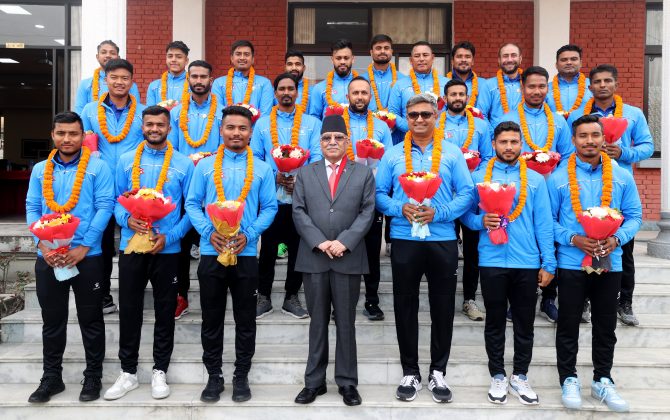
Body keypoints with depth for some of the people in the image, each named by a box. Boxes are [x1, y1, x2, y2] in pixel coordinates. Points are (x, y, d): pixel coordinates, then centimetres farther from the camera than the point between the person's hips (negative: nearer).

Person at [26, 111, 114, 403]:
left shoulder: (97, 167, -2)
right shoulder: (40, 170, 10)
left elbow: (105, 207, -9)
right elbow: (32, 209, 6)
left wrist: (83, 247, -16)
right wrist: (42, 244, -10)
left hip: (87, 256, -3)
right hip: (47, 257, 4)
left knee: (90, 319, 7)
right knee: (52, 320, 13)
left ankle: (93, 376, 21)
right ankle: (51, 377, 27)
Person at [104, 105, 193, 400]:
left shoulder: (183, 164, 0)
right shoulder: (126, 160, 6)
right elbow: (115, 200, 6)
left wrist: (170, 235, -14)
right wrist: (127, 220, -15)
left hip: (167, 248, -1)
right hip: (131, 245, 2)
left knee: (165, 310, 8)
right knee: (129, 309, 8)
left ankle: (160, 371, 23)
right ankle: (128, 372, 23)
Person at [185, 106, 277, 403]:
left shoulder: (262, 168, 4)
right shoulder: (204, 166, 5)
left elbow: (269, 207, 1)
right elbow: (192, 204, 3)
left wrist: (249, 234, -14)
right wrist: (209, 232, -14)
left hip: (246, 253, 0)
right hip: (211, 252, 1)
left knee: (245, 320, 8)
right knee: (211, 319, 10)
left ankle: (241, 376, 24)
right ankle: (214, 376, 25)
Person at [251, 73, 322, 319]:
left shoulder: (312, 123, 7)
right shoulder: (262, 124, 10)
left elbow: (317, 157, -2)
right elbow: (254, 158, 5)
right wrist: (275, 177, -11)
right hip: (271, 195, 0)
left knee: (298, 248, 7)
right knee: (267, 248, 6)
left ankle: (292, 297, 21)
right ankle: (264, 297, 19)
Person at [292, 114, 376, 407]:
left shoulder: (363, 174, 8)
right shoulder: (305, 173, 11)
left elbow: (367, 212, -1)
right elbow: (299, 212, 2)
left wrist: (344, 242, -13)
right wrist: (319, 243, -11)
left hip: (348, 259, -1)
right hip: (313, 259, 1)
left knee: (346, 323, 7)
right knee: (317, 322, 10)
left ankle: (347, 382, 19)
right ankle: (314, 381, 21)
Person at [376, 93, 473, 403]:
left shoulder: (452, 153, 4)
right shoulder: (392, 155, 7)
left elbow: (466, 193, -1)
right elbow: (379, 194, 4)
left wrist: (438, 212, -16)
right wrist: (400, 209, -15)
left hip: (442, 240, 0)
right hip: (404, 240, 1)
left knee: (443, 309, 7)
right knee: (405, 308, 7)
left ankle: (438, 373, 23)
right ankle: (410, 373, 22)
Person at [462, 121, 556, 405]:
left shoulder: (535, 179, 6)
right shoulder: (479, 177, 4)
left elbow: (543, 223, 4)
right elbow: (465, 213, 5)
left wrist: (549, 263, 0)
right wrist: (481, 222, -17)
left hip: (527, 262, 1)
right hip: (492, 261, -1)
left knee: (525, 323, 10)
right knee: (495, 322, 10)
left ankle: (520, 376, 26)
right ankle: (497, 376, 24)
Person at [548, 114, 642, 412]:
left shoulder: (622, 176, 3)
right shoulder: (558, 178, -3)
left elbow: (634, 216, 5)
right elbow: (549, 220, -3)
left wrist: (617, 239, -14)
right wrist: (573, 239, -17)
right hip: (571, 263, -2)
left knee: (606, 326, 13)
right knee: (568, 324, 7)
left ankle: (602, 381, 30)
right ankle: (569, 379, 24)